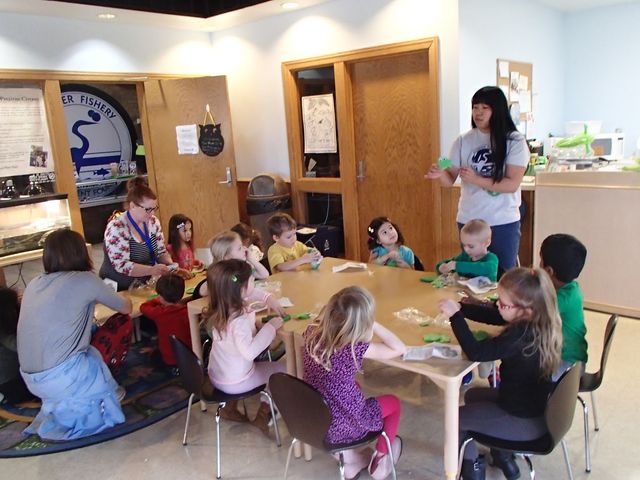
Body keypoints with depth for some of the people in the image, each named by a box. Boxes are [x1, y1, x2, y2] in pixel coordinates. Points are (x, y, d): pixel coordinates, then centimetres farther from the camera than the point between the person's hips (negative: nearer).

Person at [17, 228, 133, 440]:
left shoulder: (34, 284, 7)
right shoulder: (85, 280, -9)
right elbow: (126, 308, 6)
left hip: (30, 379, 6)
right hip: (60, 378, -6)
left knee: (92, 353, 25)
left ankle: (58, 406, 16)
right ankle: (65, 416, 9)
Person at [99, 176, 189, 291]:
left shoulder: (153, 222, 2)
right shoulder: (116, 228, -16)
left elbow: (161, 252, 10)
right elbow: (121, 265, -21)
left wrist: (173, 268, -8)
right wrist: (151, 270, -32)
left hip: (144, 286, 6)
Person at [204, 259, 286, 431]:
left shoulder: (221, 306, -8)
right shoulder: (239, 319, -33)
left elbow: (250, 293, 11)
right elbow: (249, 351, -45)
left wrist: (268, 298, -1)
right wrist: (270, 327, -34)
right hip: (234, 382, -8)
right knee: (281, 370, 9)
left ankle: (231, 406, 38)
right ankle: (262, 416, 20)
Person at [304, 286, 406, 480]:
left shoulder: (312, 332, -13)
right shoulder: (354, 348, -29)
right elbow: (400, 349, -19)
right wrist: (372, 324, -16)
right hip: (341, 426, -5)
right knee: (393, 402, 21)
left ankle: (349, 459, 40)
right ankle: (380, 460, 41)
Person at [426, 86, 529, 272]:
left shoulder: (515, 141, -7)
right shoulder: (463, 141, 1)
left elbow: (512, 184, -14)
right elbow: (450, 180, 0)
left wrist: (476, 179, -24)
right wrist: (441, 174, -23)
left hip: (504, 222, -2)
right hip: (469, 221, 3)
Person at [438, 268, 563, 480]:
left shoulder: (520, 336, -35)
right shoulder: (536, 320, -8)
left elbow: (475, 352, -34)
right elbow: (491, 315, 1)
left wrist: (455, 315, -30)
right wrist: (460, 308, -10)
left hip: (526, 421, -8)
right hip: (535, 405, 9)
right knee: (472, 395, 28)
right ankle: (503, 456, 37)